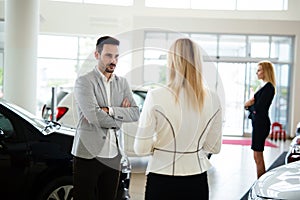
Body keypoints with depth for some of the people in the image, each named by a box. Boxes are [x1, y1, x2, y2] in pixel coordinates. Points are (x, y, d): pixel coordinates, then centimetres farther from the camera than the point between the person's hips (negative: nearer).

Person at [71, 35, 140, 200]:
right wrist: (120, 114, -4)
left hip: (113, 155, 5)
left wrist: (108, 110, -13)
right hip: (88, 154, -5)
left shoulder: (122, 83, 13)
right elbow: (93, 116, -18)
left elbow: (135, 113, 1)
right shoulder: (84, 81, -6)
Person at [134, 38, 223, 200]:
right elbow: (214, 147, 5)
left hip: (162, 182, -3)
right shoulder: (212, 99, -5)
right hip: (197, 182, 3)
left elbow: (141, 149, -10)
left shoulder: (156, 97, -14)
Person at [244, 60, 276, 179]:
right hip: (258, 123, 10)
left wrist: (249, 105, 0)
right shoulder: (263, 86, 16)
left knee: (258, 156, -6)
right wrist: (251, 104, -7)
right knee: (257, 156, 13)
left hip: (261, 123, -10)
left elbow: (258, 107, -19)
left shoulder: (268, 87, -13)